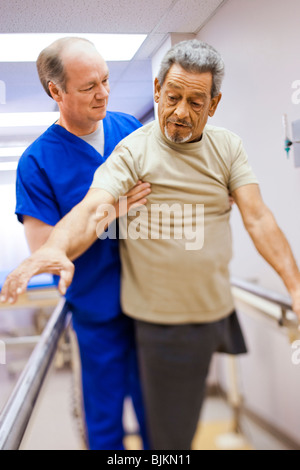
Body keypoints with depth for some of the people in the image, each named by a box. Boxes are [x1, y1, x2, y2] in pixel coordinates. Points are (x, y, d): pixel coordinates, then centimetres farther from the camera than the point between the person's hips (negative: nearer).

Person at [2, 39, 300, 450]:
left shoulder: (227, 147, 3)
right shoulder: (133, 151, -10)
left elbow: (257, 217, -4)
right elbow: (94, 209, -25)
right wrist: (57, 248, -46)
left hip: (220, 309, 4)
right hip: (165, 321, -4)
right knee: (171, 434, 9)